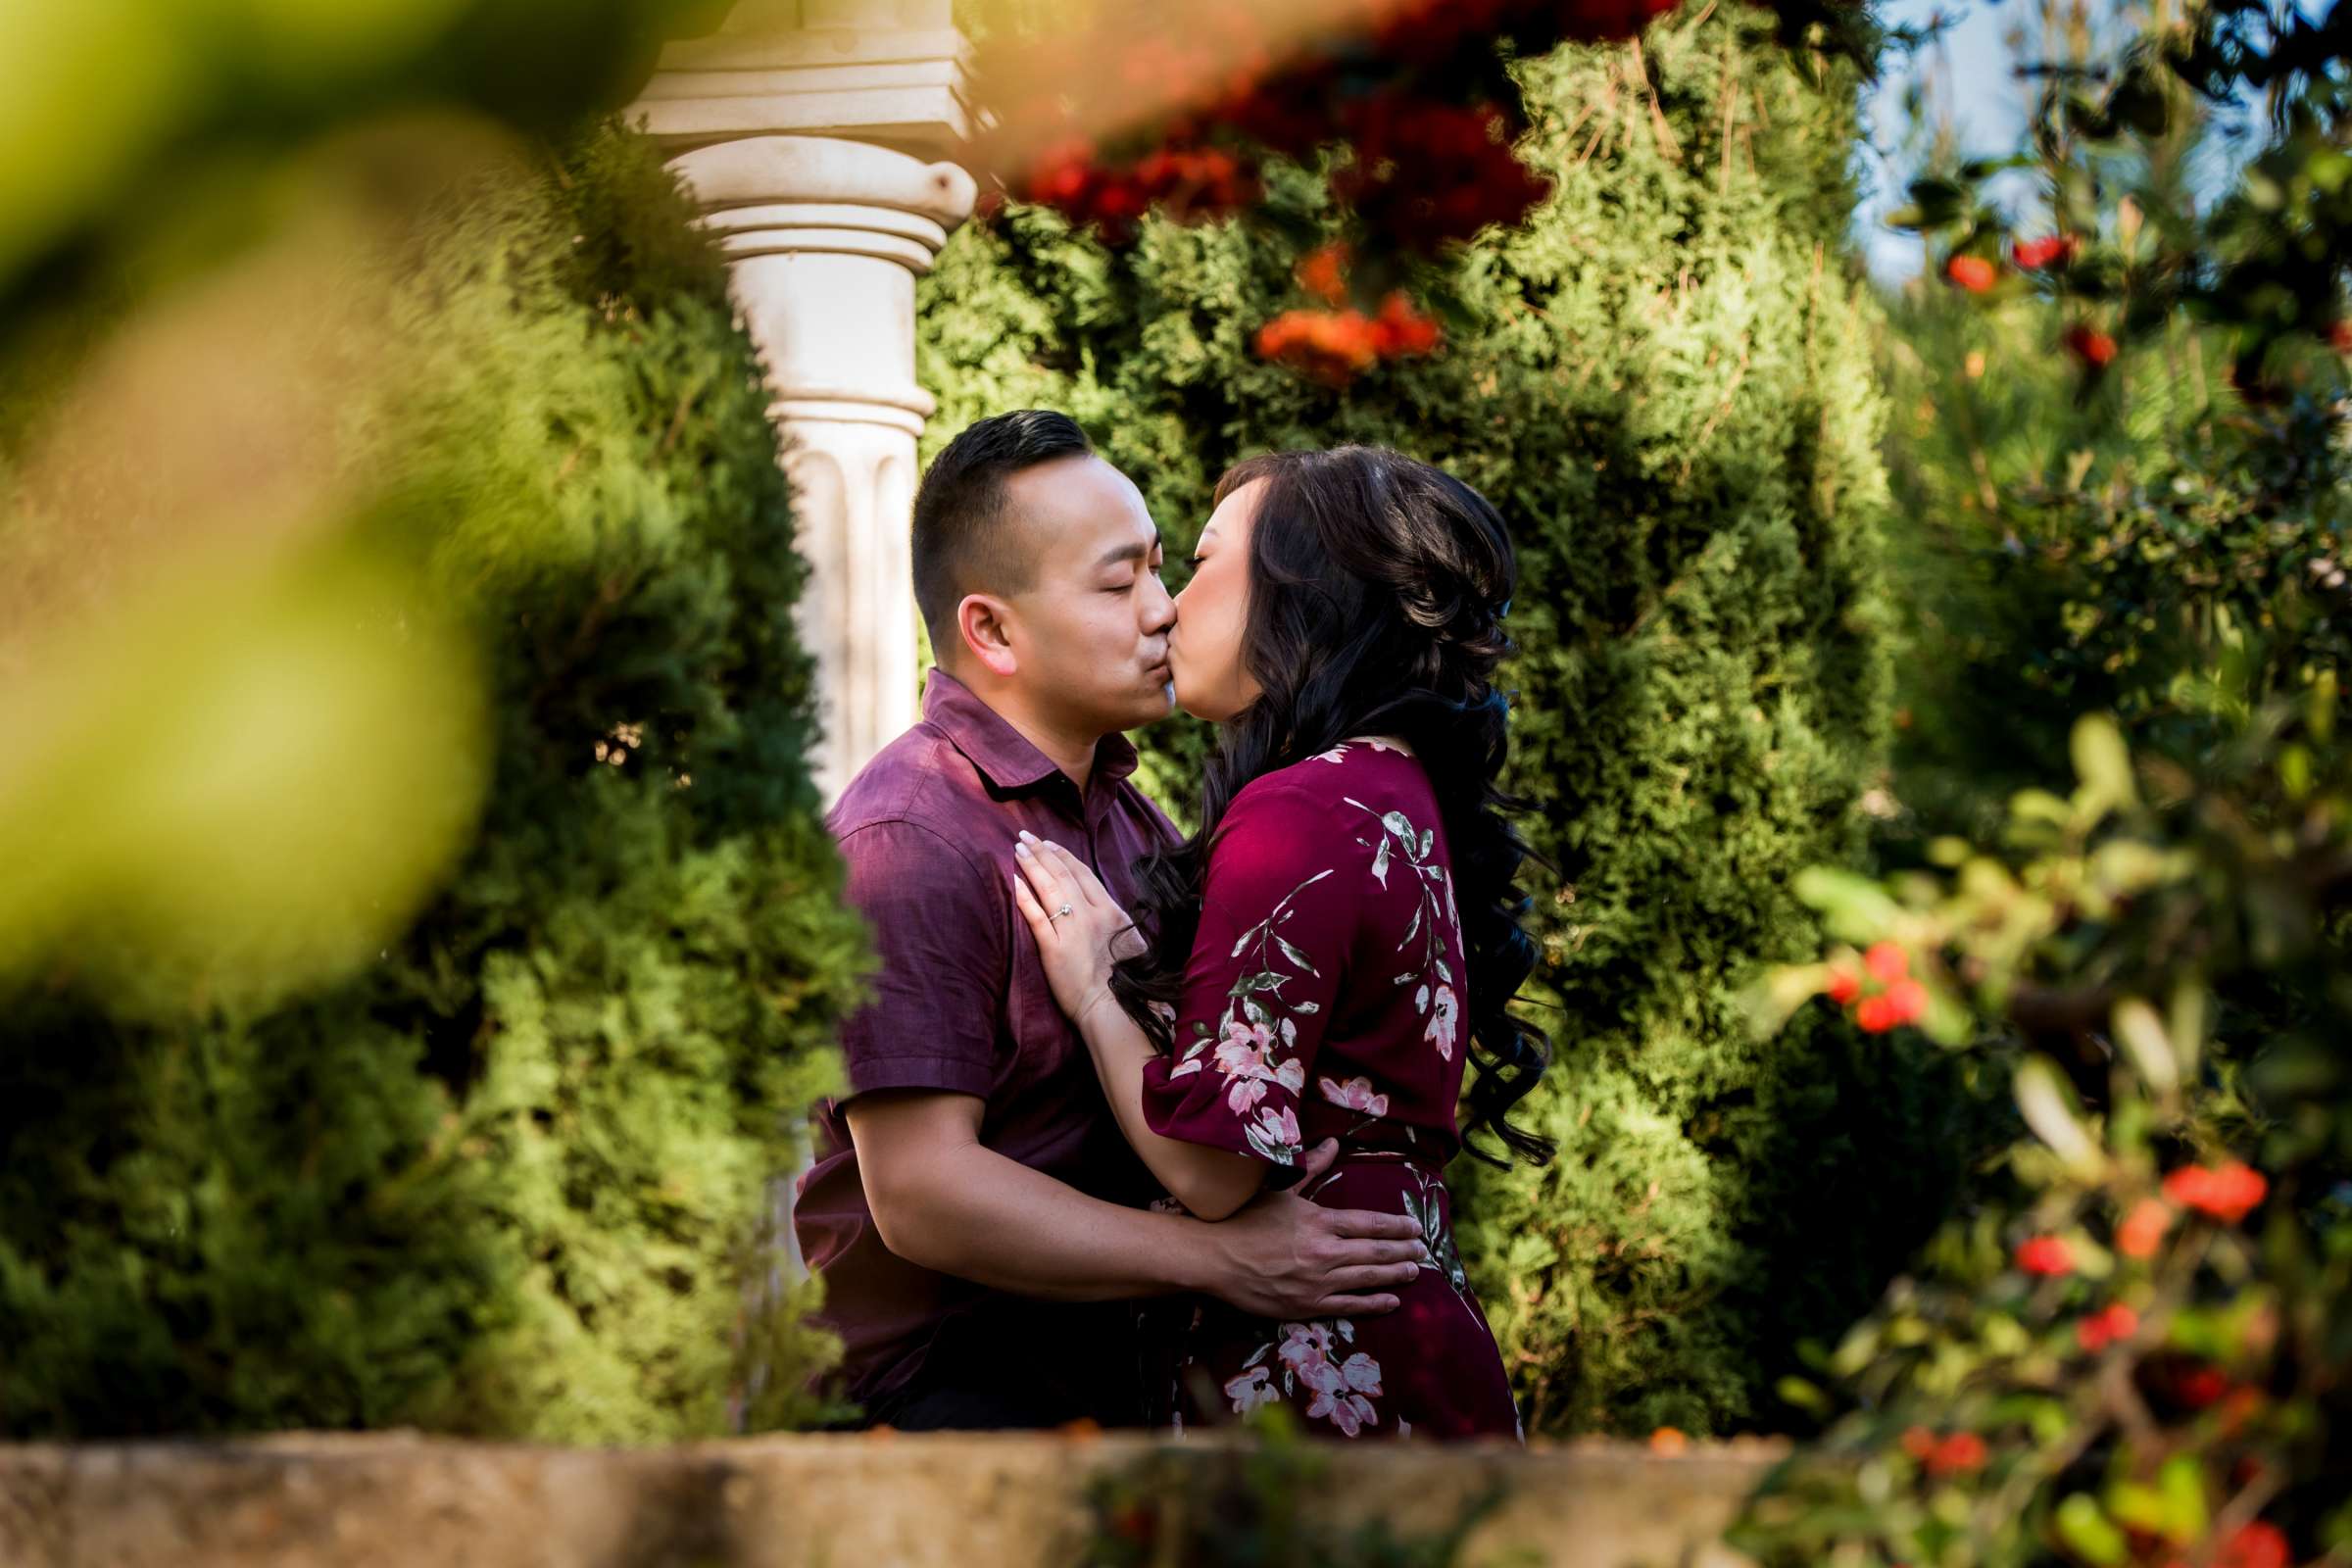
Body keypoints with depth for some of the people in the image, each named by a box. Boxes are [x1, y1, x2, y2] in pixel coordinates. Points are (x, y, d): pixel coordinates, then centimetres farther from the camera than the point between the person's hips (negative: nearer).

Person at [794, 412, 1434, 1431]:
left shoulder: (1125, 813, 17)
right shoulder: (908, 840, -14)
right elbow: (919, 1194, -20)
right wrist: (1223, 1258, -20)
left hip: (1102, 1348, 9)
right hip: (937, 1375, -9)